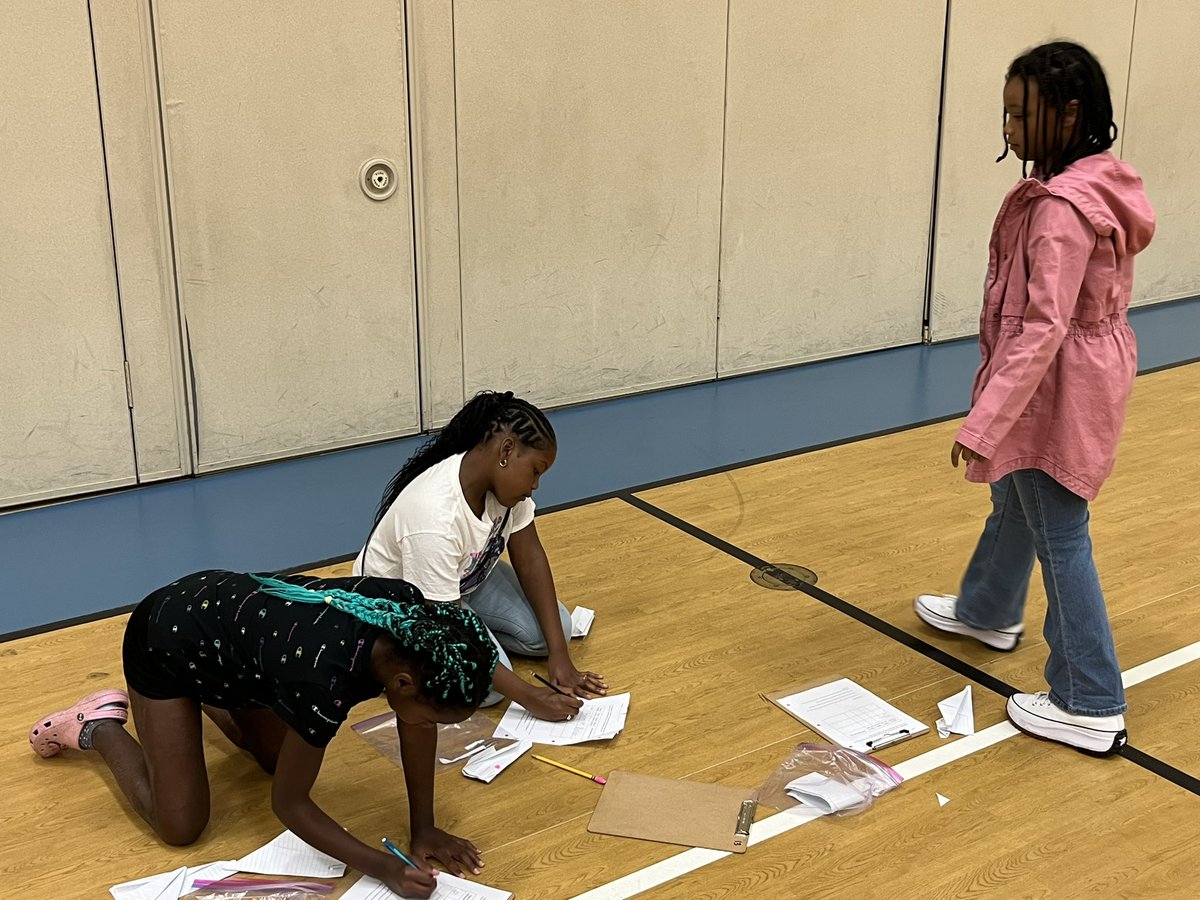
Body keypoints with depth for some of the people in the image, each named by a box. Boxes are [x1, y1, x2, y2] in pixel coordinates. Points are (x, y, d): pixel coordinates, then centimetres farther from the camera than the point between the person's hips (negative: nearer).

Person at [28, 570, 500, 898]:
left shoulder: (413, 615, -25)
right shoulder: (327, 681, -41)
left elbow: (415, 724, -7)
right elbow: (289, 804, -24)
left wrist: (423, 828, -6)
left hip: (224, 604, 7)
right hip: (166, 639, -6)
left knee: (281, 759, 16)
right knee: (181, 827, -2)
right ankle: (98, 727, 18)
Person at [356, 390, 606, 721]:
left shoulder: (505, 477, -20)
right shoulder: (434, 518, -40)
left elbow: (529, 558, -10)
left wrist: (558, 654, -15)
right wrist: (529, 697, -35)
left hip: (465, 578, 7)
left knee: (551, 631, -8)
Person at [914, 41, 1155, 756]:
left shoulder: (1062, 208, -26)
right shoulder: (1102, 185, 4)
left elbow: (1043, 329, -29)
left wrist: (982, 423, -28)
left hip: (1058, 391, -10)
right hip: (1090, 369, 10)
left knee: (1060, 535, -1)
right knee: (1015, 498, 27)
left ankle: (1091, 708, 9)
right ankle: (987, 611, 50)